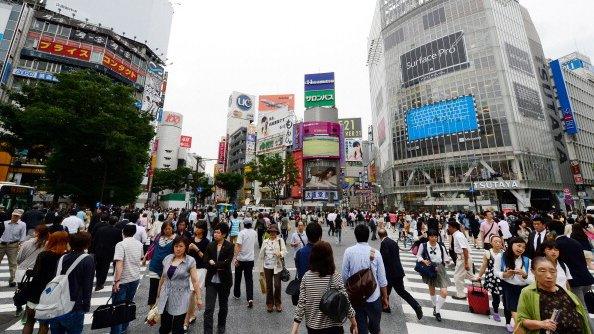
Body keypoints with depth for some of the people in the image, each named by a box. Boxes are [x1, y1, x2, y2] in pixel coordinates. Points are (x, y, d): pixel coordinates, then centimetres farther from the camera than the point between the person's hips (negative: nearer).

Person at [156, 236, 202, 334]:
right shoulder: (167, 258, 1)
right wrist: (158, 294, 17)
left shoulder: (190, 261, -11)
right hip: (165, 297, 3)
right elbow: (163, 278, 13)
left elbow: (195, 281, -11)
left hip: (180, 298, -3)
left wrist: (198, 298, -12)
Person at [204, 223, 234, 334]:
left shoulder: (229, 246, -11)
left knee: (223, 305, 18)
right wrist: (219, 266, -16)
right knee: (209, 308, -2)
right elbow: (206, 262, -7)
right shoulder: (210, 245, -1)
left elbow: (227, 263, -18)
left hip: (224, 280, -1)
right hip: (211, 280, 1)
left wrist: (214, 264, -13)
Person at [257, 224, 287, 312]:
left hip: (277, 266, -2)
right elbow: (261, 256, 9)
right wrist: (261, 269, 8)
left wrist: (280, 253, -32)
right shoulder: (265, 242, 5)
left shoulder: (280, 240, -1)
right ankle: (269, 303, 30)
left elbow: (285, 251, -10)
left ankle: (278, 303, 23)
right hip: (267, 267, 2)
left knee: (277, 285, -1)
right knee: (269, 286, 11)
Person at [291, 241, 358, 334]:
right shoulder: (335, 277, -19)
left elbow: (301, 303, -11)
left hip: (312, 326, 3)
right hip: (332, 326, -3)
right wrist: (354, 323, 0)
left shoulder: (306, 276, -12)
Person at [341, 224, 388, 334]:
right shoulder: (376, 253, -13)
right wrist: (385, 297, 9)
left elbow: (345, 276, -8)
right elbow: (382, 279, -7)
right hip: (374, 297, 1)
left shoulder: (349, 252, -15)